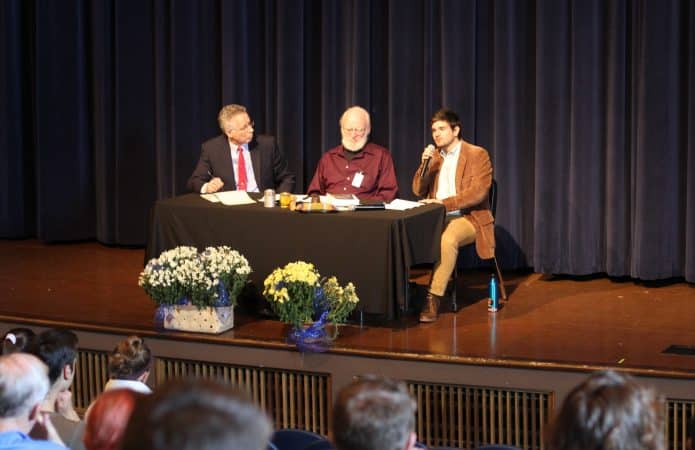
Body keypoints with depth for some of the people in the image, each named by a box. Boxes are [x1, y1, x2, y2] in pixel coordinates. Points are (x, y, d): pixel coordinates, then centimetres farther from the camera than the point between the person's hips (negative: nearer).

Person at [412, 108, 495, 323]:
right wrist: (425, 164, -2)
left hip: (467, 218, -5)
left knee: (447, 239, -37)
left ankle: (434, 299, -33)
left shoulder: (477, 155, -1)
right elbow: (418, 191, 15)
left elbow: (478, 192, -13)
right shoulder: (434, 156, 17)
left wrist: (444, 203, -23)